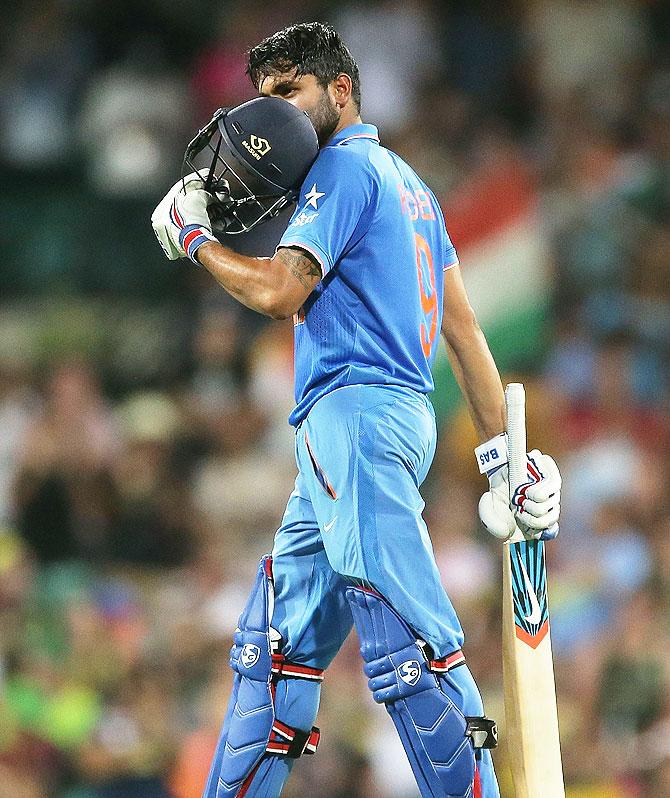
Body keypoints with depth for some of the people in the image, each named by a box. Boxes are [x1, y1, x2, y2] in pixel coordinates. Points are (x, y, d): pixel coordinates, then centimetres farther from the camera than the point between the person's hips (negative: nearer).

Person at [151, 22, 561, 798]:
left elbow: (282, 291, -15)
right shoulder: (408, 184, 25)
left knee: (407, 646, -17)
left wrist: (195, 237, 1)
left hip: (357, 413, -10)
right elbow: (464, 329, 22)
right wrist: (500, 455, 20)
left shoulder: (345, 167, -4)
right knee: (277, 643, 12)